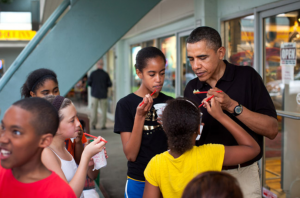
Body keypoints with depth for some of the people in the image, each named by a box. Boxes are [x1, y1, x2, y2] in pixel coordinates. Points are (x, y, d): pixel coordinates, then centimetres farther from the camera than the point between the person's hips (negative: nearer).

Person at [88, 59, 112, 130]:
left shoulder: (93, 73, -5)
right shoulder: (105, 74, -4)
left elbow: (88, 83, -3)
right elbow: (109, 84, -1)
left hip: (95, 94, 0)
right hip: (103, 94, 0)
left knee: (94, 109, 8)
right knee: (103, 110, 4)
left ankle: (93, 124, 8)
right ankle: (103, 125, 2)